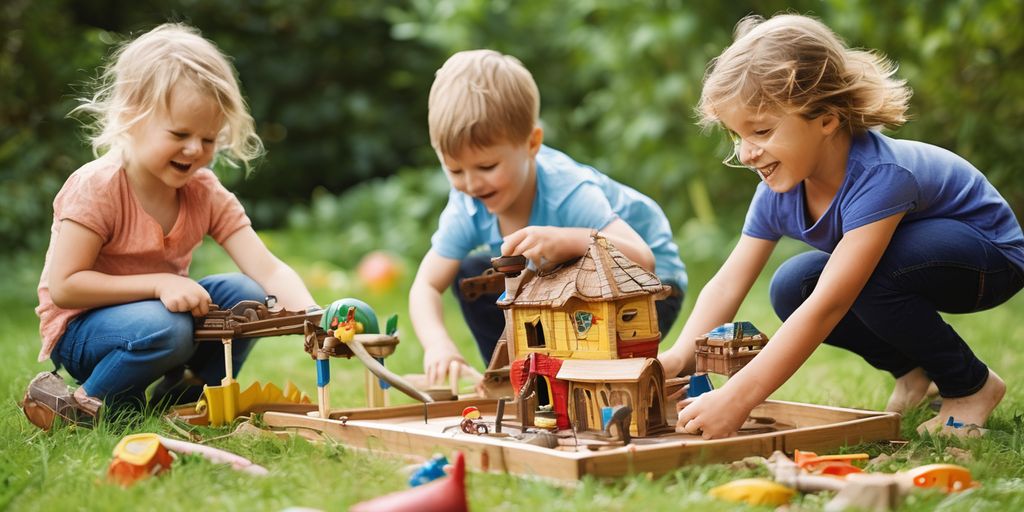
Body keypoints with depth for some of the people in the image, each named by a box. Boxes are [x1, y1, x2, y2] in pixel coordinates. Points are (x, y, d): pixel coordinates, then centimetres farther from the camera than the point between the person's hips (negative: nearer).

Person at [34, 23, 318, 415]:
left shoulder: (207, 194, -5)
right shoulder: (96, 188, -21)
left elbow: (268, 269, -14)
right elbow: (63, 286, -24)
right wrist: (159, 284, -30)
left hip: (159, 308, 6)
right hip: (79, 330, -6)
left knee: (247, 294, -15)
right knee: (165, 329, -35)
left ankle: (181, 396, 3)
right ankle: (94, 405, -8)